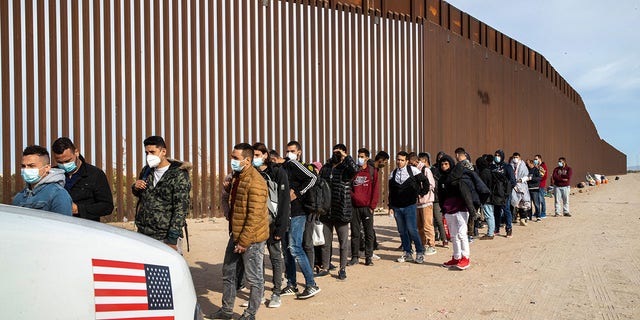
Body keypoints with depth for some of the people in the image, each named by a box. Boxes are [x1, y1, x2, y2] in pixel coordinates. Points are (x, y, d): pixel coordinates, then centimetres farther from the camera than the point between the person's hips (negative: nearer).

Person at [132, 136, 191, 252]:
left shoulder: (178, 175, -9)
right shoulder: (146, 171, 12)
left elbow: (181, 208, -13)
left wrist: (173, 239, -18)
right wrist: (135, 187, 3)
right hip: (142, 234, 6)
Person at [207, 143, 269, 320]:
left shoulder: (255, 183, -22)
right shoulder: (237, 176, 9)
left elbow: (255, 216, -24)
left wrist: (244, 242, -21)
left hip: (251, 237, -10)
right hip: (236, 234, 10)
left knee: (254, 278, 5)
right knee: (228, 272, 18)